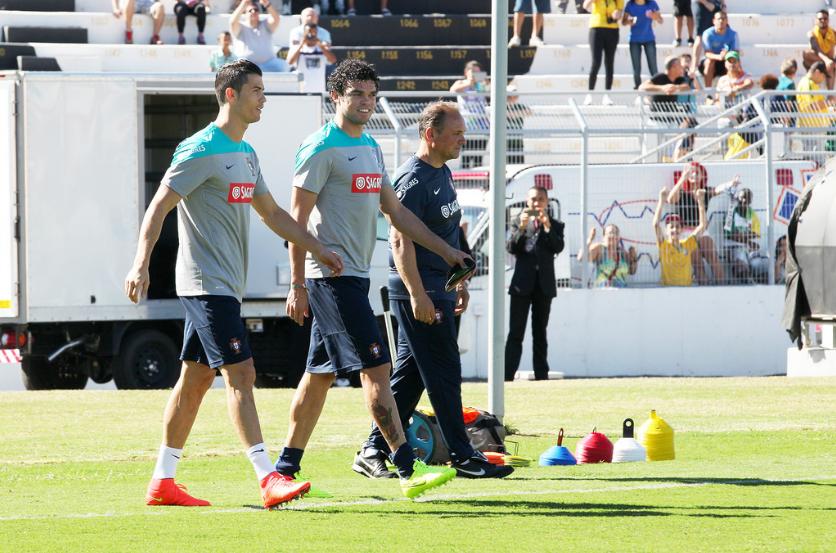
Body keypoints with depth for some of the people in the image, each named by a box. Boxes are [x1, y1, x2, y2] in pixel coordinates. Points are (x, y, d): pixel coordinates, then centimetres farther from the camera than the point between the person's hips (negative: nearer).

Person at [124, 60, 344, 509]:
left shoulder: (246, 154, 16)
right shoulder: (201, 151, -12)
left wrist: (317, 249, 23)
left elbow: (272, 213, 26)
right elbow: (159, 206, -15)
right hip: (207, 282, -9)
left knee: (196, 378, 10)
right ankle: (268, 479, -17)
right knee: (240, 374, -13)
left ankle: (163, 481, 14)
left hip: (224, 286, 9)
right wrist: (141, 264, -25)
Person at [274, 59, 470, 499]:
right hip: (332, 276, -9)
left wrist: (446, 250, 19)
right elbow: (297, 219, -12)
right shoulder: (320, 149, -10)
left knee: (320, 374, 11)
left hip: (353, 277, 9)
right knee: (376, 368, -12)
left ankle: (286, 469, 17)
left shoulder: (371, 149, 16)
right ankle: (408, 470, -14)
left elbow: (396, 212, 23)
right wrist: (298, 285, -16)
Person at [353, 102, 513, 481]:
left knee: (410, 374, 10)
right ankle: (462, 457, -2)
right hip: (418, 291, -10)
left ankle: (373, 452, 14)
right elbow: (401, 240, -21)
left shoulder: (443, 173, 16)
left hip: (438, 289, 10)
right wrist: (417, 294, -25)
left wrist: (459, 282, 24)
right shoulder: (413, 179, -15)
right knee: (444, 373, -6)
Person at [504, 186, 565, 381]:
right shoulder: (518, 222, 8)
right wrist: (521, 228, -17)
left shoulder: (555, 226, 10)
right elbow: (510, 248, -3)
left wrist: (547, 226, -18)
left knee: (540, 333, 8)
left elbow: (558, 247, -7)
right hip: (522, 284, -1)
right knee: (515, 333, -6)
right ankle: (507, 376, -11)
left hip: (544, 284, 1)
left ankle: (541, 375, 9)